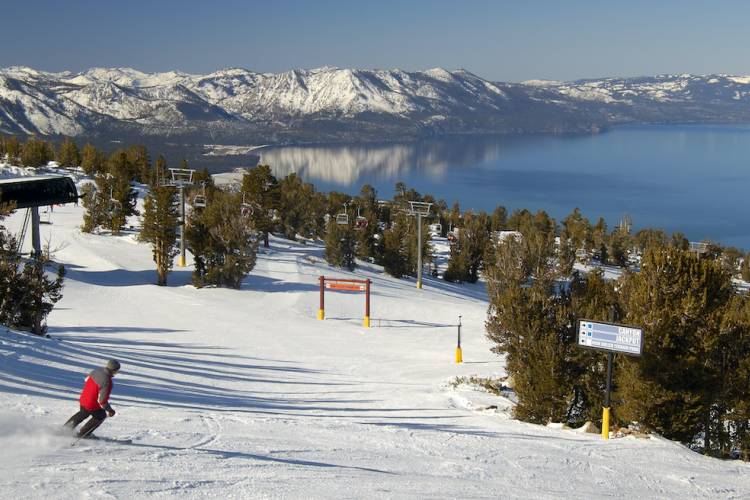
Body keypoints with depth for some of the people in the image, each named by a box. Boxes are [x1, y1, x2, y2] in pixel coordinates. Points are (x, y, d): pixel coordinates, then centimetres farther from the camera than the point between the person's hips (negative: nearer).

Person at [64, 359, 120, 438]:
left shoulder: (97, 370, -8)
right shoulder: (107, 382, -32)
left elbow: (86, 381, 11)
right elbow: (102, 400, -28)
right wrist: (110, 410, -13)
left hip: (83, 399, 7)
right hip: (92, 405, -7)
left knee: (83, 414, 36)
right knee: (101, 415, 24)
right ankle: (82, 434, 29)